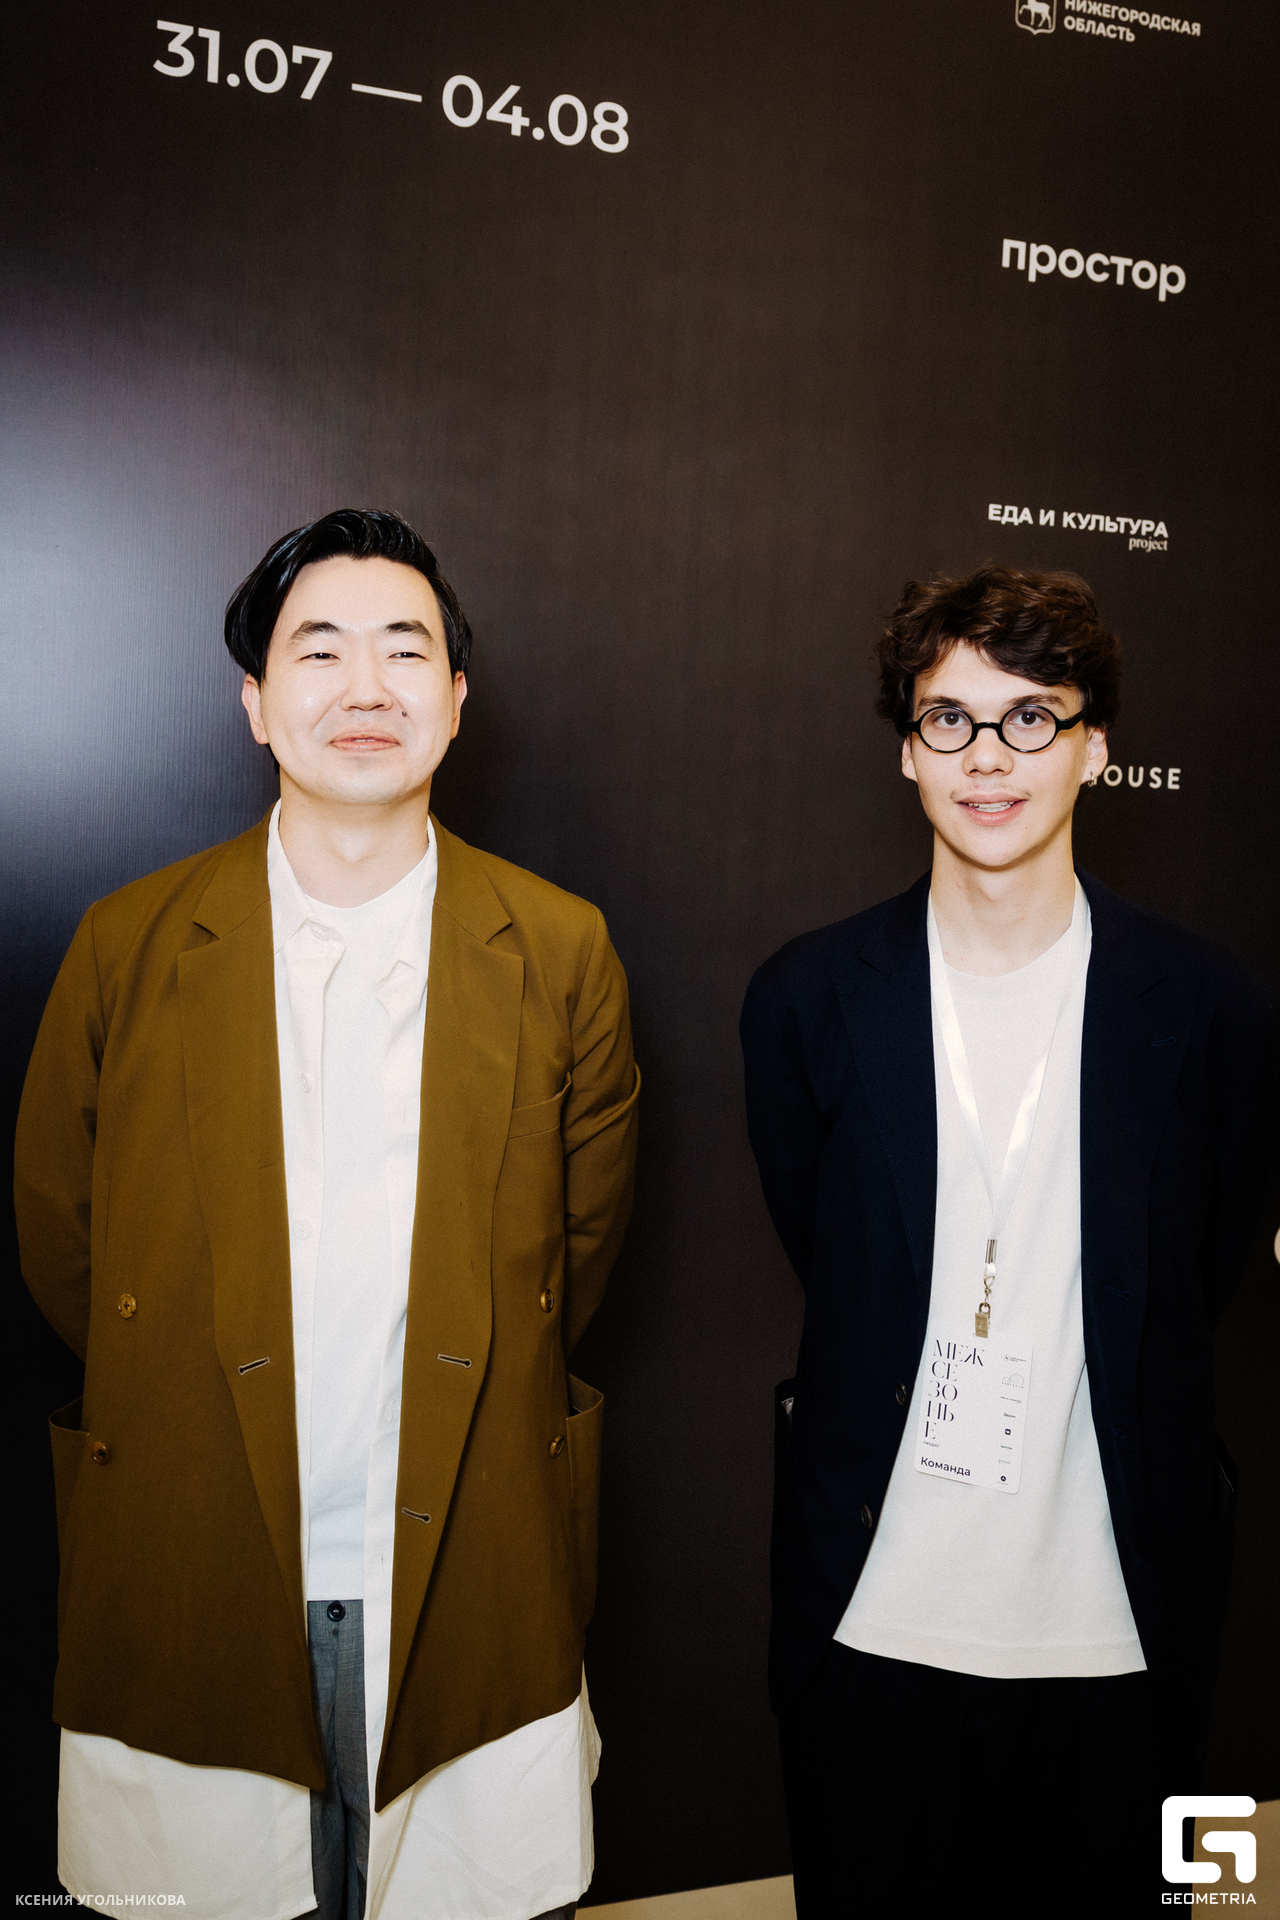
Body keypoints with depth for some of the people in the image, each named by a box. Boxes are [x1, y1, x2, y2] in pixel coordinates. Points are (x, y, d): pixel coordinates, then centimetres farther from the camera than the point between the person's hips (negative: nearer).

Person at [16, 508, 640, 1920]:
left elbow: (580, 1241, 7)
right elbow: (56, 1233, 6)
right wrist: (194, 1405, 10)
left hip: (472, 1593, 0)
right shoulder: (128, 947, -3)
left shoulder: (560, 952, -3)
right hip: (187, 1590, 0)